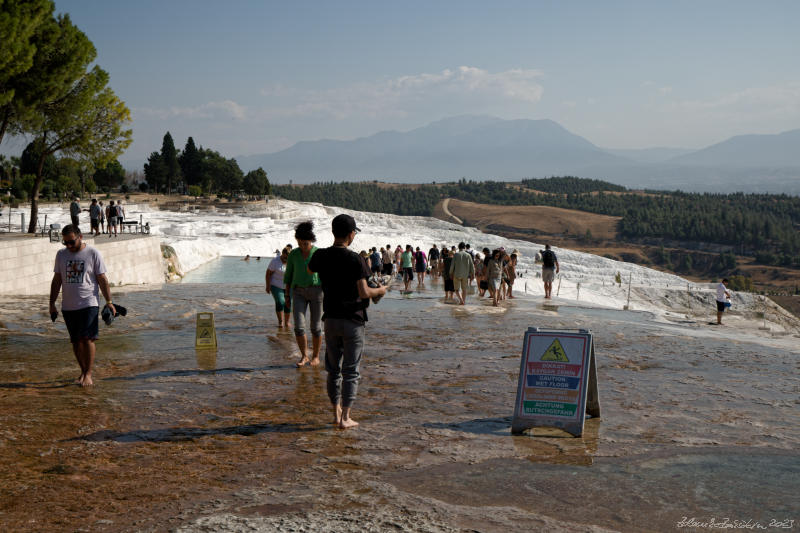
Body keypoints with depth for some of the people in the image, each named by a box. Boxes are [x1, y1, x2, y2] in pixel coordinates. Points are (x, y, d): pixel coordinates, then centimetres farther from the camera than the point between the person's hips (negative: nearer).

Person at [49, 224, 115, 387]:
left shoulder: (93, 254, -2)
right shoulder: (61, 254, 9)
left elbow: (102, 279, -1)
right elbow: (56, 280, 15)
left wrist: (109, 302, -4)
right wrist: (52, 304, 12)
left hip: (88, 304, -4)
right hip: (68, 306, 4)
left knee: (87, 338, -12)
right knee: (75, 341, 7)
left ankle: (88, 374, -5)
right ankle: (83, 371, 20)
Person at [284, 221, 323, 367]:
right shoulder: (293, 254, 2)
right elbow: (288, 275, 10)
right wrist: (288, 295, 8)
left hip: (316, 290, -2)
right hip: (299, 293, 2)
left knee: (315, 327, 3)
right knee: (299, 327, -9)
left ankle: (316, 356, 21)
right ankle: (304, 356, 9)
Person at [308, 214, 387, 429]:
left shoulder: (321, 256, 0)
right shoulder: (354, 259, -16)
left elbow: (309, 269, 23)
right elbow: (364, 292, -18)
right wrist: (380, 290, 1)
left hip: (330, 319, 5)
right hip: (352, 320, -5)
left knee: (333, 369, 15)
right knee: (351, 371, 4)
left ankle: (336, 412, 21)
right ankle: (345, 417, 5)